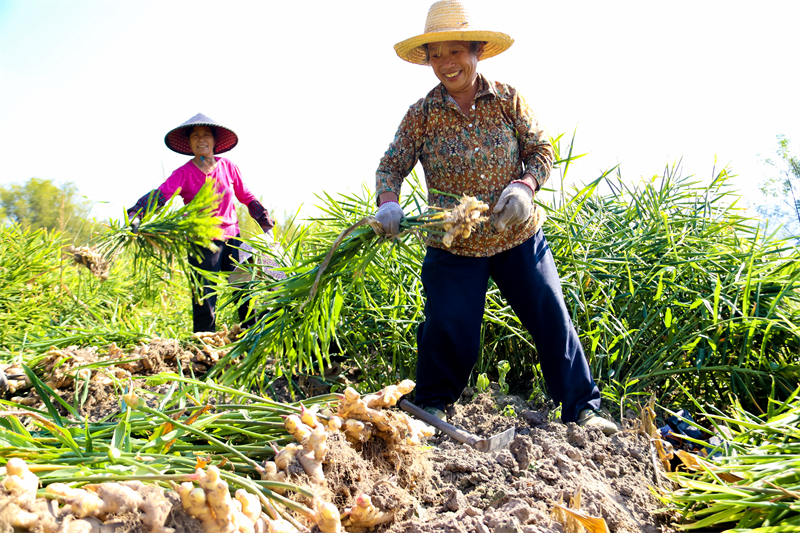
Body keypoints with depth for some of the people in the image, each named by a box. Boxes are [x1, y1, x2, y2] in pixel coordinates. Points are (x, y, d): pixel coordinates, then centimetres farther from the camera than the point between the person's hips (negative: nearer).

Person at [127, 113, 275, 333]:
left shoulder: (228, 167, 4)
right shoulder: (183, 173, -5)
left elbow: (247, 197, 14)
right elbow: (160, 194, -20)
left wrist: (266, 222, 12)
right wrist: (136, 212, -37)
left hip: (233, 239, 3)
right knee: (205, 302, -2)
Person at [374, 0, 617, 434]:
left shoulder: (508, 100, -1)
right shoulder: (422, 114, -2)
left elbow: (542, 150, 1)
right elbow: (391, 166, -1)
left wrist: (524, 187, -19)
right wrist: (388, 202, -23)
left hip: (518, 237, 1)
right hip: (453, 246, -1)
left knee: (552, 318, 3)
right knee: (448, 331, -2)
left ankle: (581, 409, 20)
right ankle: (430, 407, 25)